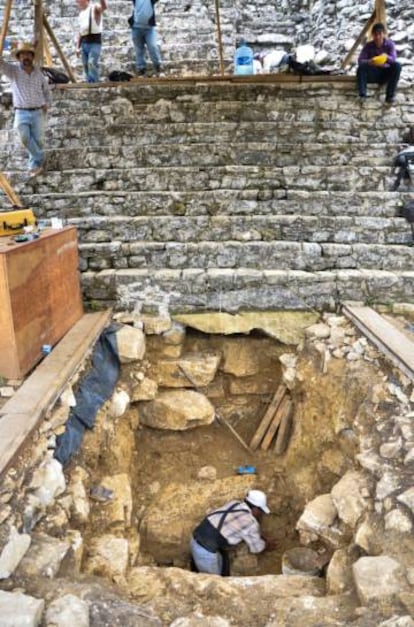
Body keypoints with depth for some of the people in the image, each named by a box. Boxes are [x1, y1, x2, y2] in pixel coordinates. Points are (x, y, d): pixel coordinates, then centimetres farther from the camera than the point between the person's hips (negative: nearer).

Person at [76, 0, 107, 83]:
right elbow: (80, 31, 22)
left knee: (92, 63, -22)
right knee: (86, 65, 8)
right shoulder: (81, 13, 19)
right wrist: (78, 47, 18)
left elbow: (104, 7, -27)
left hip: (95, 41, -8)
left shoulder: (94, 8, -3)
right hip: (84, 42, 8)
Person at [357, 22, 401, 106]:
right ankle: (362, 95, -25)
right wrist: (369, 62, -39)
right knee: (361, 67, -29)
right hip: (372, 73, 0)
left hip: (385, 74, 0)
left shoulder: (390, 44, -6)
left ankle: (390, 96, -26)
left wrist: (386, 57, -42)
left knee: (397, 65, -29)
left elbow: (394, 59, -19)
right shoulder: (368, 46, -5)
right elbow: (360, 60, -16)